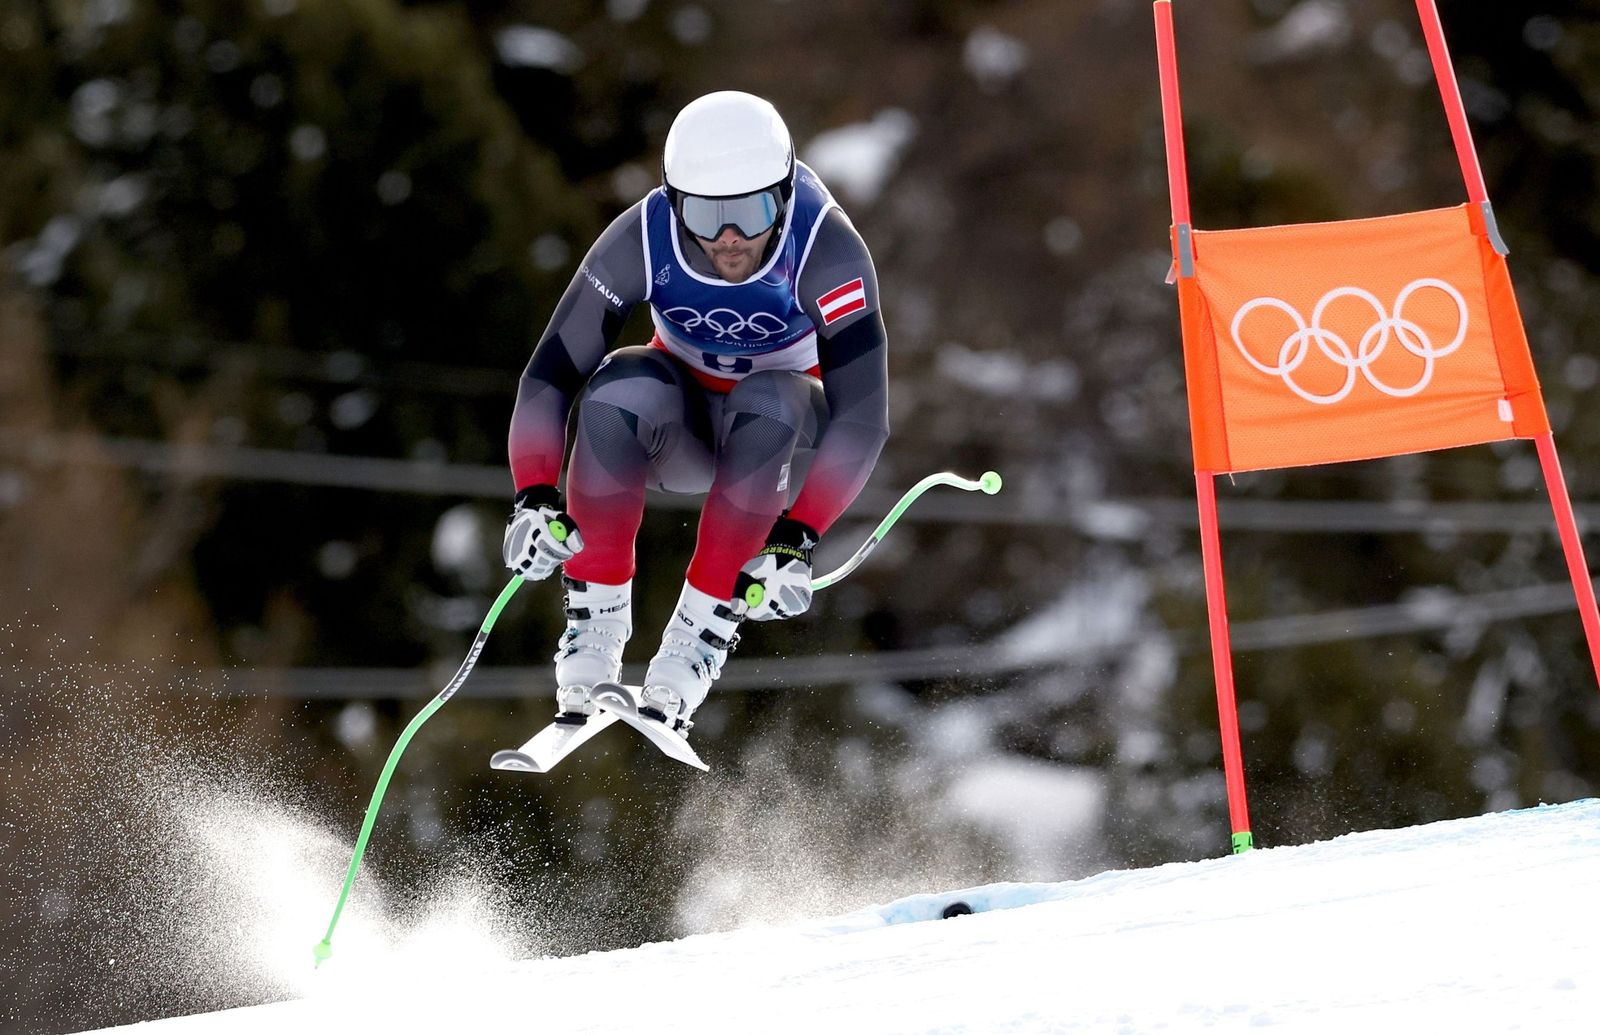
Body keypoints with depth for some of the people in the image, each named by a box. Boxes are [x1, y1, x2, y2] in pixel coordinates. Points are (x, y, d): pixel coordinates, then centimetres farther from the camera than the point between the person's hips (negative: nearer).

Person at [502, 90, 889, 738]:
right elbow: (550, 375, -21)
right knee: (620, 389, -32)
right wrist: (533, 498, -36)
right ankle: (596, 617, -20)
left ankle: (701, 629, -26)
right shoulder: (642, 241, -24)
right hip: (683, 424, 1)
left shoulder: (827, 248, -30)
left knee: (768, 404, -36)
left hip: (788, 438, -1)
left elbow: (862, 416, -32)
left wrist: (796, 540, -43)